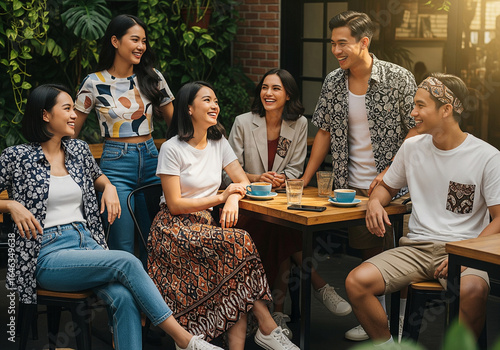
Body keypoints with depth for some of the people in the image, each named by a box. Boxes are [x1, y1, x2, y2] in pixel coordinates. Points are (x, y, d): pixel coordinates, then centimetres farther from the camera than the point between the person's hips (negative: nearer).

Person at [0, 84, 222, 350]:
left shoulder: (79, 150, 14)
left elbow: (98, 177, 35)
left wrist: (109, 187, 14)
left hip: (87, 241, 5)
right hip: (47, 255, -5)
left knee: (124, 297, -28)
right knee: (127, 262, -27)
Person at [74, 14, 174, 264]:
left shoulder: (152, 78, 6)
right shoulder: (94, 83, -3)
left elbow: (175, 120, 13)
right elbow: (71, 130, 5)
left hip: (150, 159, 4)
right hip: (116, 164, -3)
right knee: (122, 246, -5)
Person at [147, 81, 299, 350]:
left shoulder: (219, 143, 12)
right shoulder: (172, 149, -7)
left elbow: (243, 182, 11)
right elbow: (175, 205, -10)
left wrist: (234, 198, -13)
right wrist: (222, 196, -14)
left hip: (205, 226, 5)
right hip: (175, 229, -5)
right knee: (239, 243, -30)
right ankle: (267, 327, -24)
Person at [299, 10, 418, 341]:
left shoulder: (399, 78, -9)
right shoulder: (333, 83, 4)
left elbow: (416, 131, -8)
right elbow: (325, 133, 11)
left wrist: (390, 172, -17)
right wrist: (304, 181, 6)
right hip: (354, 187, 4)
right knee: (370, 254, 11)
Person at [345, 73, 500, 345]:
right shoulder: (412, 148, 10)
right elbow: (387, 186, 27)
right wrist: (375, 202, 2)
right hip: (416, 248, 4)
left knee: (473, 290, -39)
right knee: (356, 282, -21)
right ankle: (386, 344, 1)